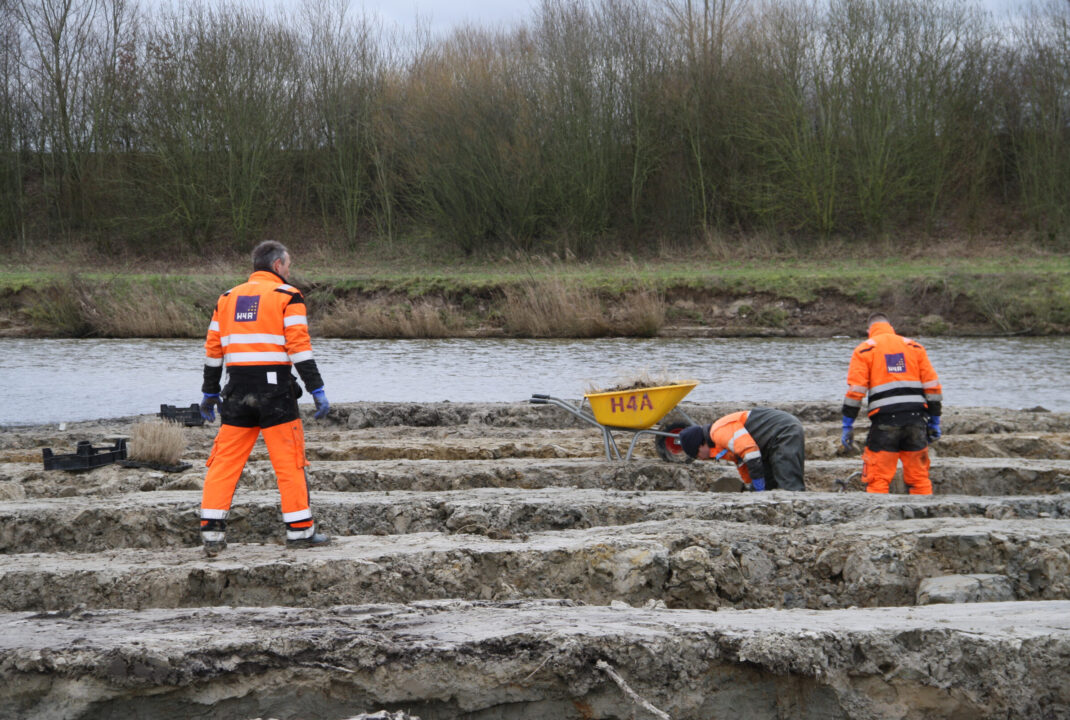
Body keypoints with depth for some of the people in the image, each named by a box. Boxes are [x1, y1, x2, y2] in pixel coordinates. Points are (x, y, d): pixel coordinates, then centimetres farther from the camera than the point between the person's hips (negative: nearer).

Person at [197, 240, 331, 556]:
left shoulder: (228, 298, 16)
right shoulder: (287, 296, 0)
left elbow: (213, 349, 15)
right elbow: (299, 347, -9)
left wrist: (209, 393, 22)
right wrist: (317, 390, -9)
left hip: (237, 391, 4)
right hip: (275, 388, -4)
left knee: (225, 461, 5)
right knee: (290, 461, 2)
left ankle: (211, 532, 0)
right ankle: (300, 530, 6)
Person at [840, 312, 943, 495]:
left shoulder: (864, 350, 7)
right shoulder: (914, 347, 16)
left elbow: (855, 390, -2)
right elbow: (932, 386, 10)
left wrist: (847, 426, -1)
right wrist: (934, 421, 14)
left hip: (885, 421, -3)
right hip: (916, 418, 3)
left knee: (877, 481, -1)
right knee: (920, 479, 11)